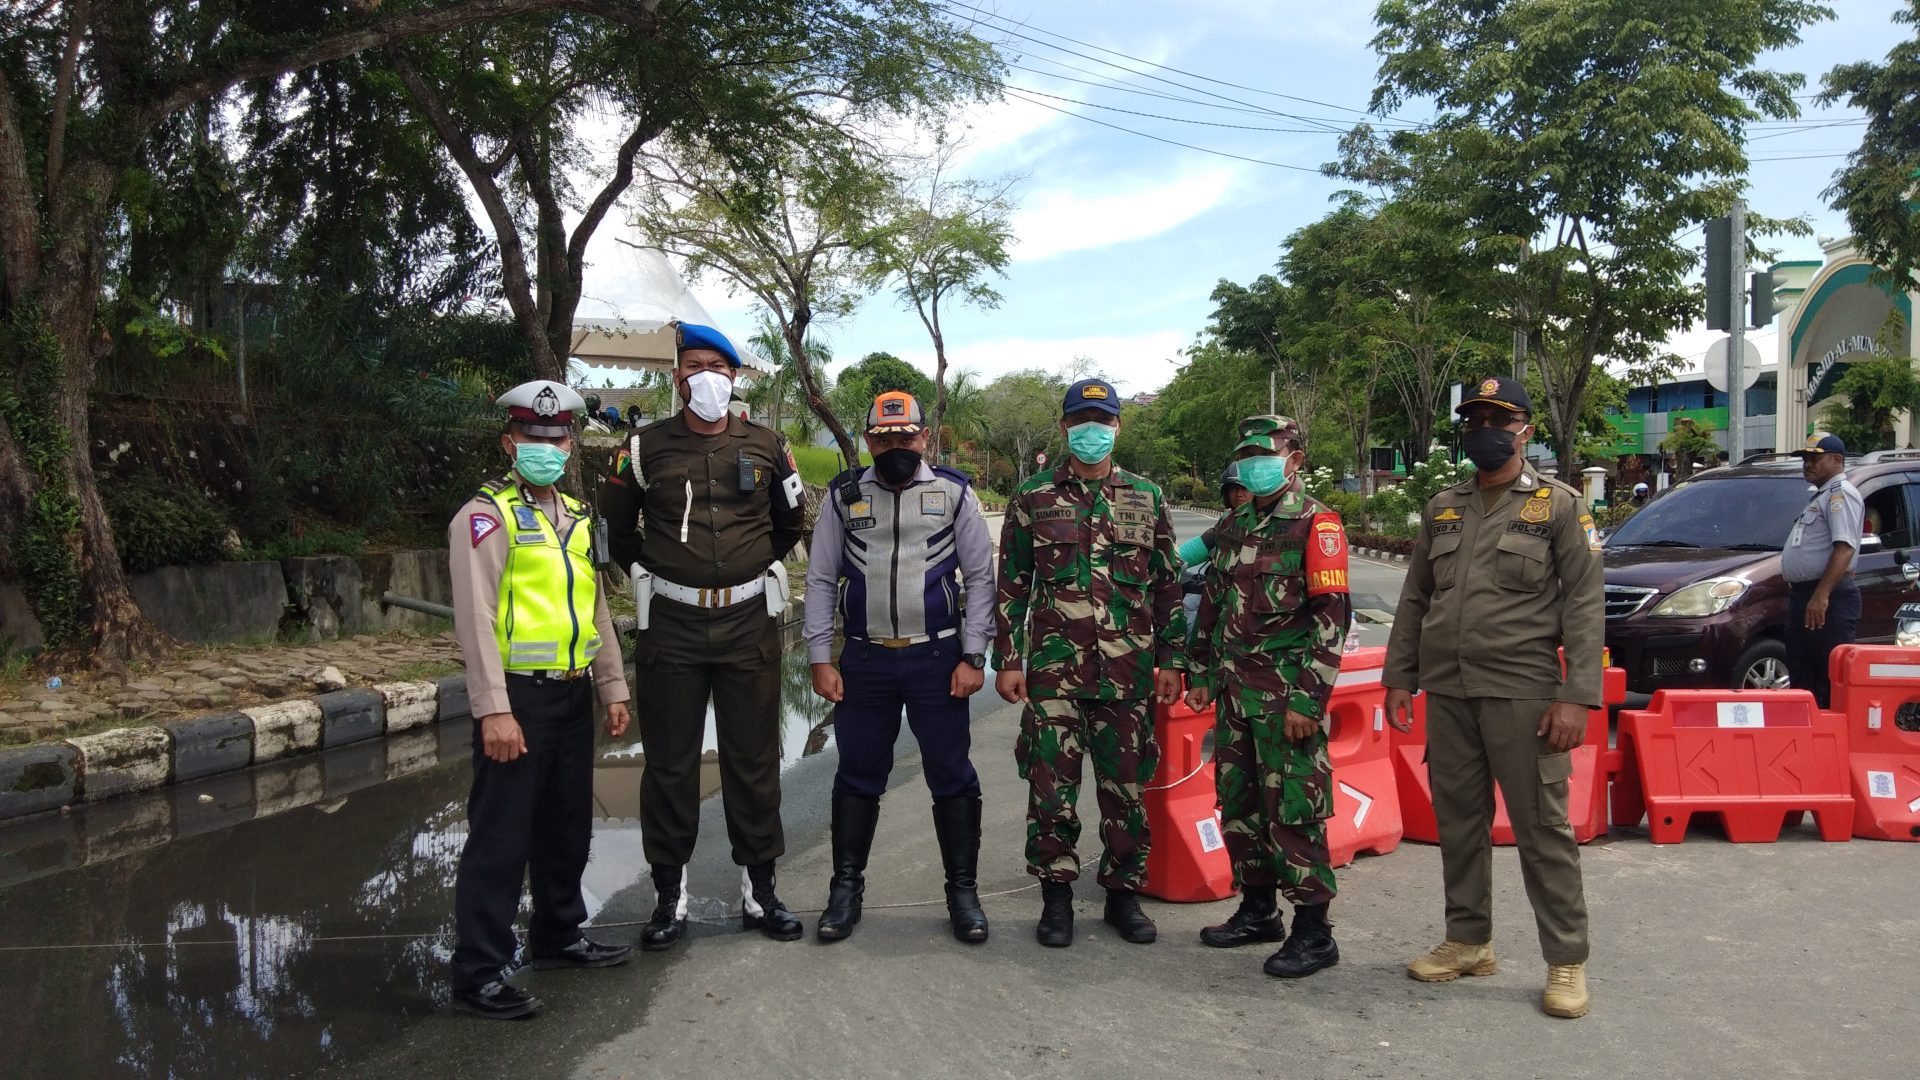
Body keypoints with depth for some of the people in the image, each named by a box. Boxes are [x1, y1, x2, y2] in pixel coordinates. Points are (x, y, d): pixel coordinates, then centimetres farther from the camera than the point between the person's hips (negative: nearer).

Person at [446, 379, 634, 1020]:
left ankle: (558, 935, 35)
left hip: (573, 696, 8)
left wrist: (612, 688, 17)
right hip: (518, 697, -8)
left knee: (567, 826, 19)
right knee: (500, 838, -3)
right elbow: (476, 619, -16)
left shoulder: (577, 516, 15)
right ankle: (479, 975, 5)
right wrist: (494, 711, -21)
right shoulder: (487, 516, -9)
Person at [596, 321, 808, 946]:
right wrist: (652, 572, 12)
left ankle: (759, 889, 19)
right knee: (670, 762, 5)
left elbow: (789, 521, 21)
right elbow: (617, 525, 15)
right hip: (671, 624, -1)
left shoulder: (767, 447, 5)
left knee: (754, 759, 7)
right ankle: (671, 895, 16)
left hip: (749, 621, 1)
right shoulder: (646, 448, 1)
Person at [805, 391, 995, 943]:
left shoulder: (955, 492, 0)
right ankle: (846, 889, 24)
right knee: (857, 776, 11)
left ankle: (964, 891, 18)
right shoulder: (844, 495, 4)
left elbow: (979, 577, 1)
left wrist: (973, 657, -5)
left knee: (952, 776, 5)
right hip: (864, 660, 2)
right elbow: (821, 580, 7)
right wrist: (820, 660, 2)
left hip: (937, 659, -1)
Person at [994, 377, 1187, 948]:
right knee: (1051, 785, 1)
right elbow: (1011, 587, 6)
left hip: (1128, 672, 1)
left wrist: (1171, 659, 6)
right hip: (1053, 670, -1)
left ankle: (1123, 894, 21)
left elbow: (1167, 586, 11)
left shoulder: (1146, 498, 9)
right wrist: (1008, 660, 0)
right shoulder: (1033, 498, 5)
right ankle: (1056, 896, 15)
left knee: (1126, 786, 7)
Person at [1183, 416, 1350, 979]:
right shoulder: (1234, 526, 15)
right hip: (1235, 692, 8)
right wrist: (1199, 675, 15)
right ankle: (1258, 910, 27)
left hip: (1286, 696, -8)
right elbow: (1213, 605, 21)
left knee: (1294, 812, -5)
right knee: (1238, 802, 13)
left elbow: (1332, 617, -13)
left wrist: (1308, 700, -17)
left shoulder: (1315, 524, -8)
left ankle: (1313, 931, 5)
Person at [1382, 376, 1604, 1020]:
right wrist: (1399, 676, 11)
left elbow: (1583, 604, -4)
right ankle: (1468, 941, 23)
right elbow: (1414, 598, 17)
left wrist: (1578, 695, -12)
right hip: (1447, 692, 5)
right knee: (1458, 819, 10)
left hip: (1522, 693, -4)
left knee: (1543, 827, -1)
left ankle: (1567, 959, 10)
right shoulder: (1442, 509, 14)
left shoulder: (1558, 507, 1)